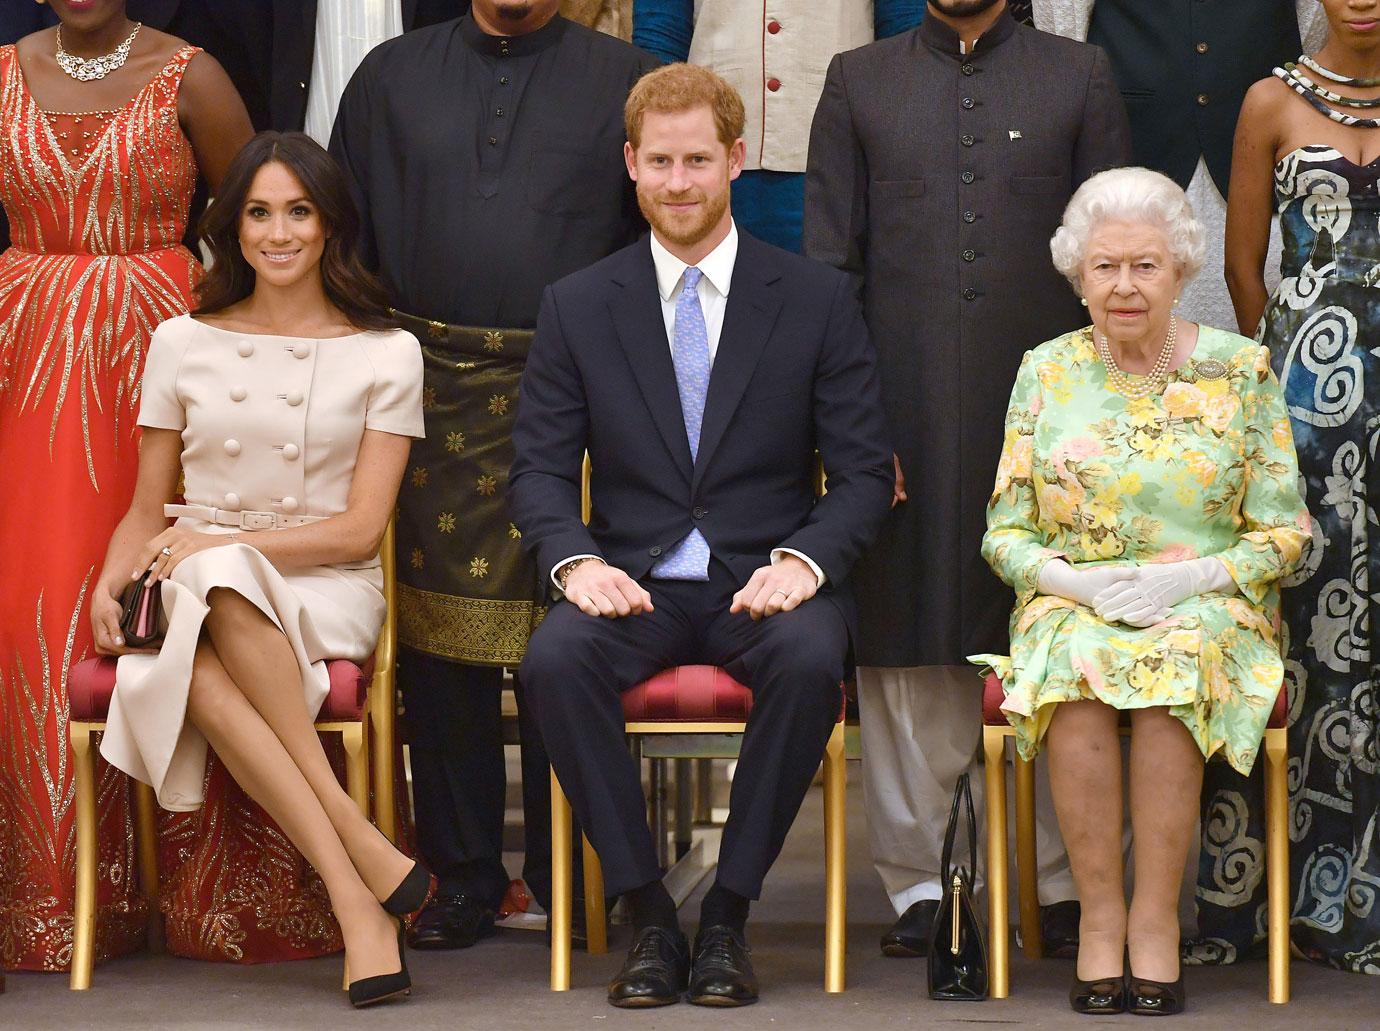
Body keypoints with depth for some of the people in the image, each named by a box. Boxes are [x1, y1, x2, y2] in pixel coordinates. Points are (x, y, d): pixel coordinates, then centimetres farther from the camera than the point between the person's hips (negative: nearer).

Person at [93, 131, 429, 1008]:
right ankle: (364, 862, -39)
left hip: (325, 594, -2)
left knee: (222, 584, -39)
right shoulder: (184, 344, 13)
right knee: (197, 675, -37)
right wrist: (110, 584, -5)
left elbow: (360, 529, -1)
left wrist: (221, 546, -12)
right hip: (198, 598, 2)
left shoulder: (386, 354, 6)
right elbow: (147, 511, 17)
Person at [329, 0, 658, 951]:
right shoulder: (392, 76, 14)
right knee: (439, 640, 2)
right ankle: (462, 879, 11)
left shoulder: (624, 80, 9)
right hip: (428, 391, 2)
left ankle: (566, 877, 9)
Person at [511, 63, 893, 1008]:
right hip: (633, 579, 1)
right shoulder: (577, 307, 8)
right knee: (555, 660, -32)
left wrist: (804, 560, -16)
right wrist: (575, 560, -15)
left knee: (811, 660, -35)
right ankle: (647, 912, -19)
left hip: (768, 578, -1)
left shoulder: (818, 300, 5)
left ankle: (730, 912, -19)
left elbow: (865, 471, 3)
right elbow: (540, 468, 6)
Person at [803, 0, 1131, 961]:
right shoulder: (859, 82, 11)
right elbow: (828, 261, 8)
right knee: (910, 654, 2)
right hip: (906, 410, 0)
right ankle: (920, 882, 11)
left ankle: (1066, 885, 9)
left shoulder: (1081, 77, 11)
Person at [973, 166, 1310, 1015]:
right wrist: (1078, 580, -13)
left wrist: (1193, 576, -15)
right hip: (1073, 604, 1)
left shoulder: (1240, 369, 3)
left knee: (1176, 665, -35)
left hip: (1209, 606, -1)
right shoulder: (1046, 372, 7)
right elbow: (1005, 535, 7)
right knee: (1078, 666, -34)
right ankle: (1101, 914, -27)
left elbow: (1285, 532, 2)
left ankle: (1156, 920, -28)